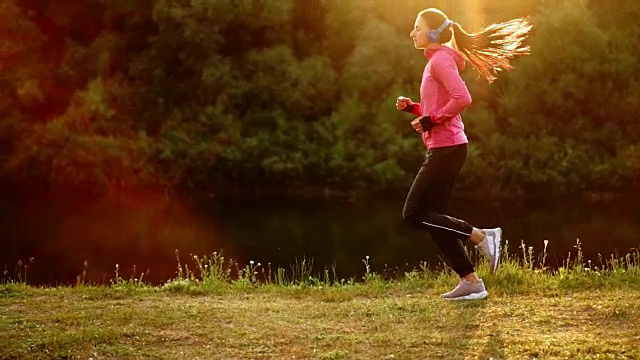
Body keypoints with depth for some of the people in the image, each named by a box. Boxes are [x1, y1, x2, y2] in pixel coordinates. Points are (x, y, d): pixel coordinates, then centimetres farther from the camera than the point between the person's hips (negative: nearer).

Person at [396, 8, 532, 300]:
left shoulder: (441, 60, -11)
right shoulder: (436, 61, 19)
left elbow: (462, 98, -25)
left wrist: (431, 121, -18)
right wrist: (412, 108, 9)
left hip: (446, 149, -10)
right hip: (442, 149, 10)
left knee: (414, 215, -9)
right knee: (433, 218, 8)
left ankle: (482, 236, -7)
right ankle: (471, 282, 9)